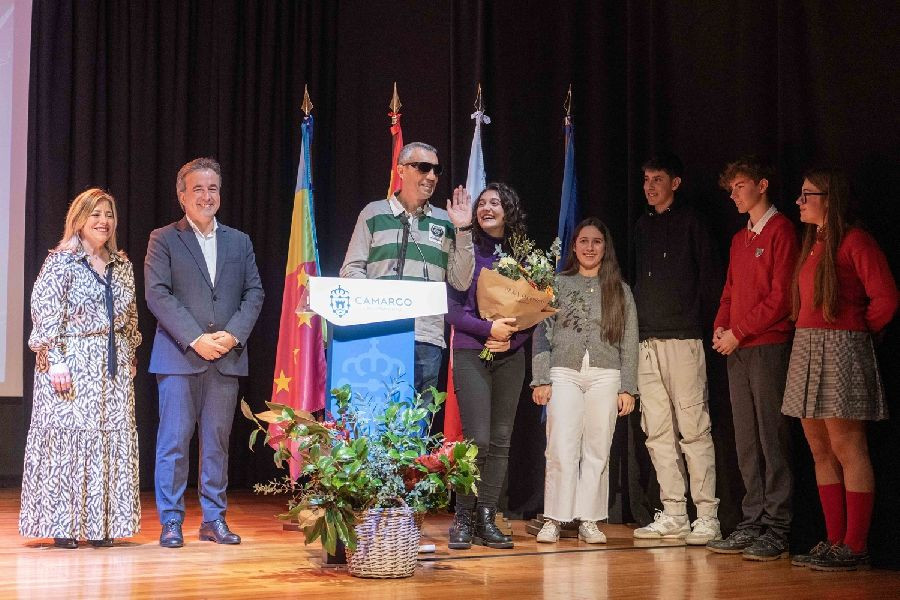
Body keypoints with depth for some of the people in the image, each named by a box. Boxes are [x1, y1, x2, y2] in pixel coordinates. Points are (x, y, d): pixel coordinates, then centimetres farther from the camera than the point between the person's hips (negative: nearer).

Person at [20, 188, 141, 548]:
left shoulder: (122, 264, 13)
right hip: (72, 366, -6)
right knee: (66, 436, -5)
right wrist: (55, 361, -16)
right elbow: (45, 313, -11)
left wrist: (130, 356, 15)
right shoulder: (61, 262, -4)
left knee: (112, 439, 3)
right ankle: (61, 526, 1)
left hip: (113, 366, 6)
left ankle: (101, 524, 10)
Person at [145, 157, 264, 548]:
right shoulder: (163, 240, 4)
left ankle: (214, 519, 14)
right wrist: (195, 339, -14)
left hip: (227, 356, 3)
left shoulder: (240, 242, 15)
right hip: (179, 356, -3)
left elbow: (254, 293, 9)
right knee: (174, 440, -2)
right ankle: (171, 522, 4)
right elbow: (157, 294, -6)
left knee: (218, 441, 7)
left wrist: (234, 334, -8)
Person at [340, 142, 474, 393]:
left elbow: (461, 283, 12)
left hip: (427, 340, 2)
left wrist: (463, 231, 3)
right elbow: (351, 269, 8)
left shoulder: (444, 222, 16)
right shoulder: (374, 213, 10)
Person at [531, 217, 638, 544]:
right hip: (564, 374, -1)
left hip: (605, 376, 1)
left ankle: (589, 521, 6)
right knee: (562, 451, -7)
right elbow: (541, 334, 7)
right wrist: (540, 380, -2)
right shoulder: (558, 284, 10)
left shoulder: (619, 290, 13)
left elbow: (629, 342, 10)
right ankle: (553, 520, -1)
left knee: (597, 452, 0)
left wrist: (627, 387, 2)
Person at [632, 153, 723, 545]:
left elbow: (710, 277, -3)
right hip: (647, 342, 7)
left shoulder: (690, 222, 0)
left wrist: (709, 325, -7)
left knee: (693, 428, -7)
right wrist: (634, 329, 14)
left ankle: (707, 517, -5)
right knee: (658, 431, 6)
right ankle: (673, 515, 11)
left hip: (683, 339, -6)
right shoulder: (643, 226, 18)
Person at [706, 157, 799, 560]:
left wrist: (739, 332, -12)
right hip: (737, 350, 8)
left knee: (772, 440, -6)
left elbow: (781, 296, -12)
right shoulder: (739, 239, 21)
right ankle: (752, 524, 12)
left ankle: (776, 531, -4)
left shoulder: (780, 231, -5)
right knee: (746, 444, 8)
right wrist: (721, 326, 4)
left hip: (768, 347, -8)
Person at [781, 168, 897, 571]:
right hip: (807, 352, 9)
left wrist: (856, 332, 0)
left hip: (841, 351, -9)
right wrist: (809, 332, 9)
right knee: (820, 451, 9)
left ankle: (855, 547, -5)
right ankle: (834, 541, 14)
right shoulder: (811, 245, 17)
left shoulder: (854, 242, -8)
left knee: (847, 450, -8)